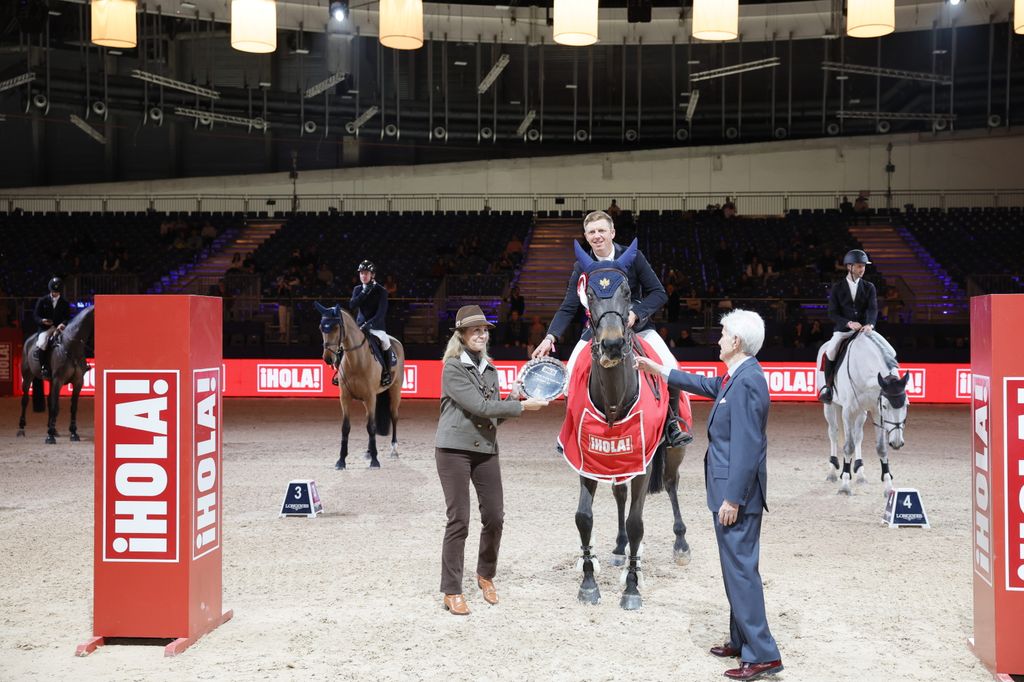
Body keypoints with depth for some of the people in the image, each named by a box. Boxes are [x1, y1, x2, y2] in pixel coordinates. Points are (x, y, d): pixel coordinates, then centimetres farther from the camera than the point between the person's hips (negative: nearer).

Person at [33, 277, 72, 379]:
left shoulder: (65, 303, 9)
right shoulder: (42, 301, 6)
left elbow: (68, 317, 5)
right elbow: (36, 316, 4)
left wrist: (63, 324, -19)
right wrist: (42, 321, -20)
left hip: (60, 328, 2)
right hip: (45, 328, -2)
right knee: (42, 344, -30)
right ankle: (43, 368, -20)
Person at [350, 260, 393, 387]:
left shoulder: (381, 291, -5)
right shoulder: (357, 289, 8)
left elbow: (381, 313, -13)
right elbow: (352, 306, -7)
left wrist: (369, 324, -25)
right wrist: (365, 292, -14)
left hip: (376, 326, -3)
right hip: (359, 325, 3)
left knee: (385, 343, -24)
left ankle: (386, 373, -7)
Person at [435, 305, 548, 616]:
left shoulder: (490, 369, 13)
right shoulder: (453, 368, -7)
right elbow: (479, 407, -16)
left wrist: (512, 399, -3)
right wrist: (522, 406, -11)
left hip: (486, 449, 6)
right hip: (454, 448, -6)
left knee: (495, 517, 5)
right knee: (458, 520, -5)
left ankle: (486, 575, 29)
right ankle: (451, 592, 5)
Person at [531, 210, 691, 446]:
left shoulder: (633, 257, -7)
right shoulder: (582, 267, -3)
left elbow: (659, 293, -7)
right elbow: (568, 307, -4)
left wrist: (635, 313, -23)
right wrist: (550, 337, -19)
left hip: (636, 325, -1)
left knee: (670, 367, -20)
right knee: (571, 374, -14)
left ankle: (672, 421, 3)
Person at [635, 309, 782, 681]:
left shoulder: (747, 382, -21)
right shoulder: (734, 378, 10)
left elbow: (746, 447, -23)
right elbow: (705, 385, 30)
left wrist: (732, 498, -21)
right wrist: (655, 368, 35)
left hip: (737, 494, -10)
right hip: (728, 489, 10)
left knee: (741, 569, -6)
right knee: (736, 567, 18)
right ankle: (741, 641, 29)